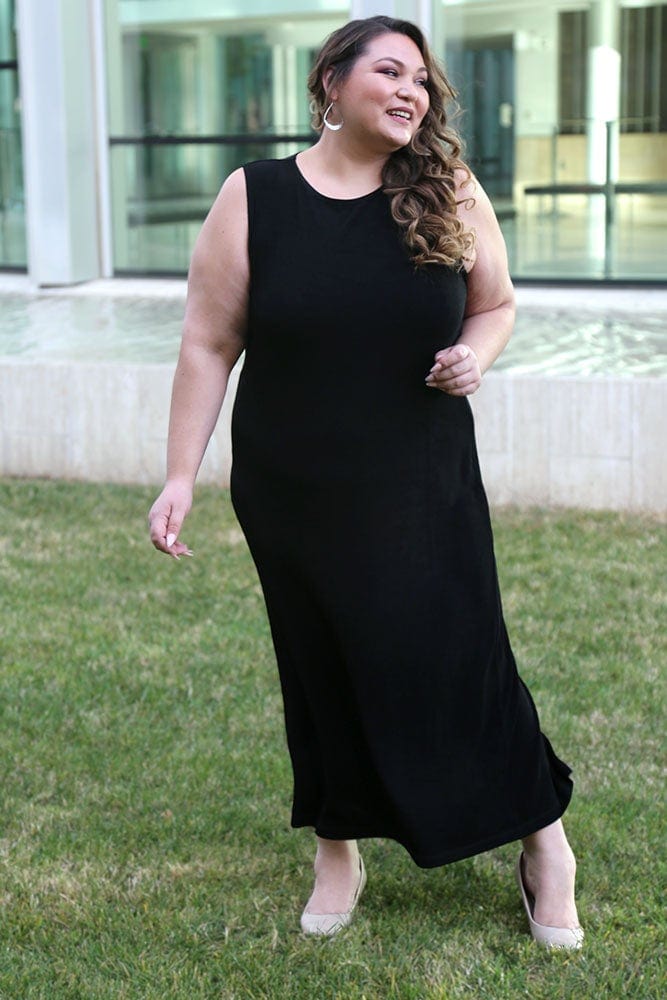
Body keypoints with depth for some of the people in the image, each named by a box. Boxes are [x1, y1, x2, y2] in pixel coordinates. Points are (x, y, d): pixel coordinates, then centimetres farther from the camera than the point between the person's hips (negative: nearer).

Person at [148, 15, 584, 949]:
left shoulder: (450, 196, -3)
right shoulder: (254, 199, -5)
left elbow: (497, 305, 10)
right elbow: (209, 346, -4)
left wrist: (475, 356, -12)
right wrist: (180, 478, -6)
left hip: (426, 490, 0)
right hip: (293, 496, 0)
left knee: (459, 658, 1)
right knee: (324, 667, 11)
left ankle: (543, 838, 21)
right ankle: (338, 851, 30)